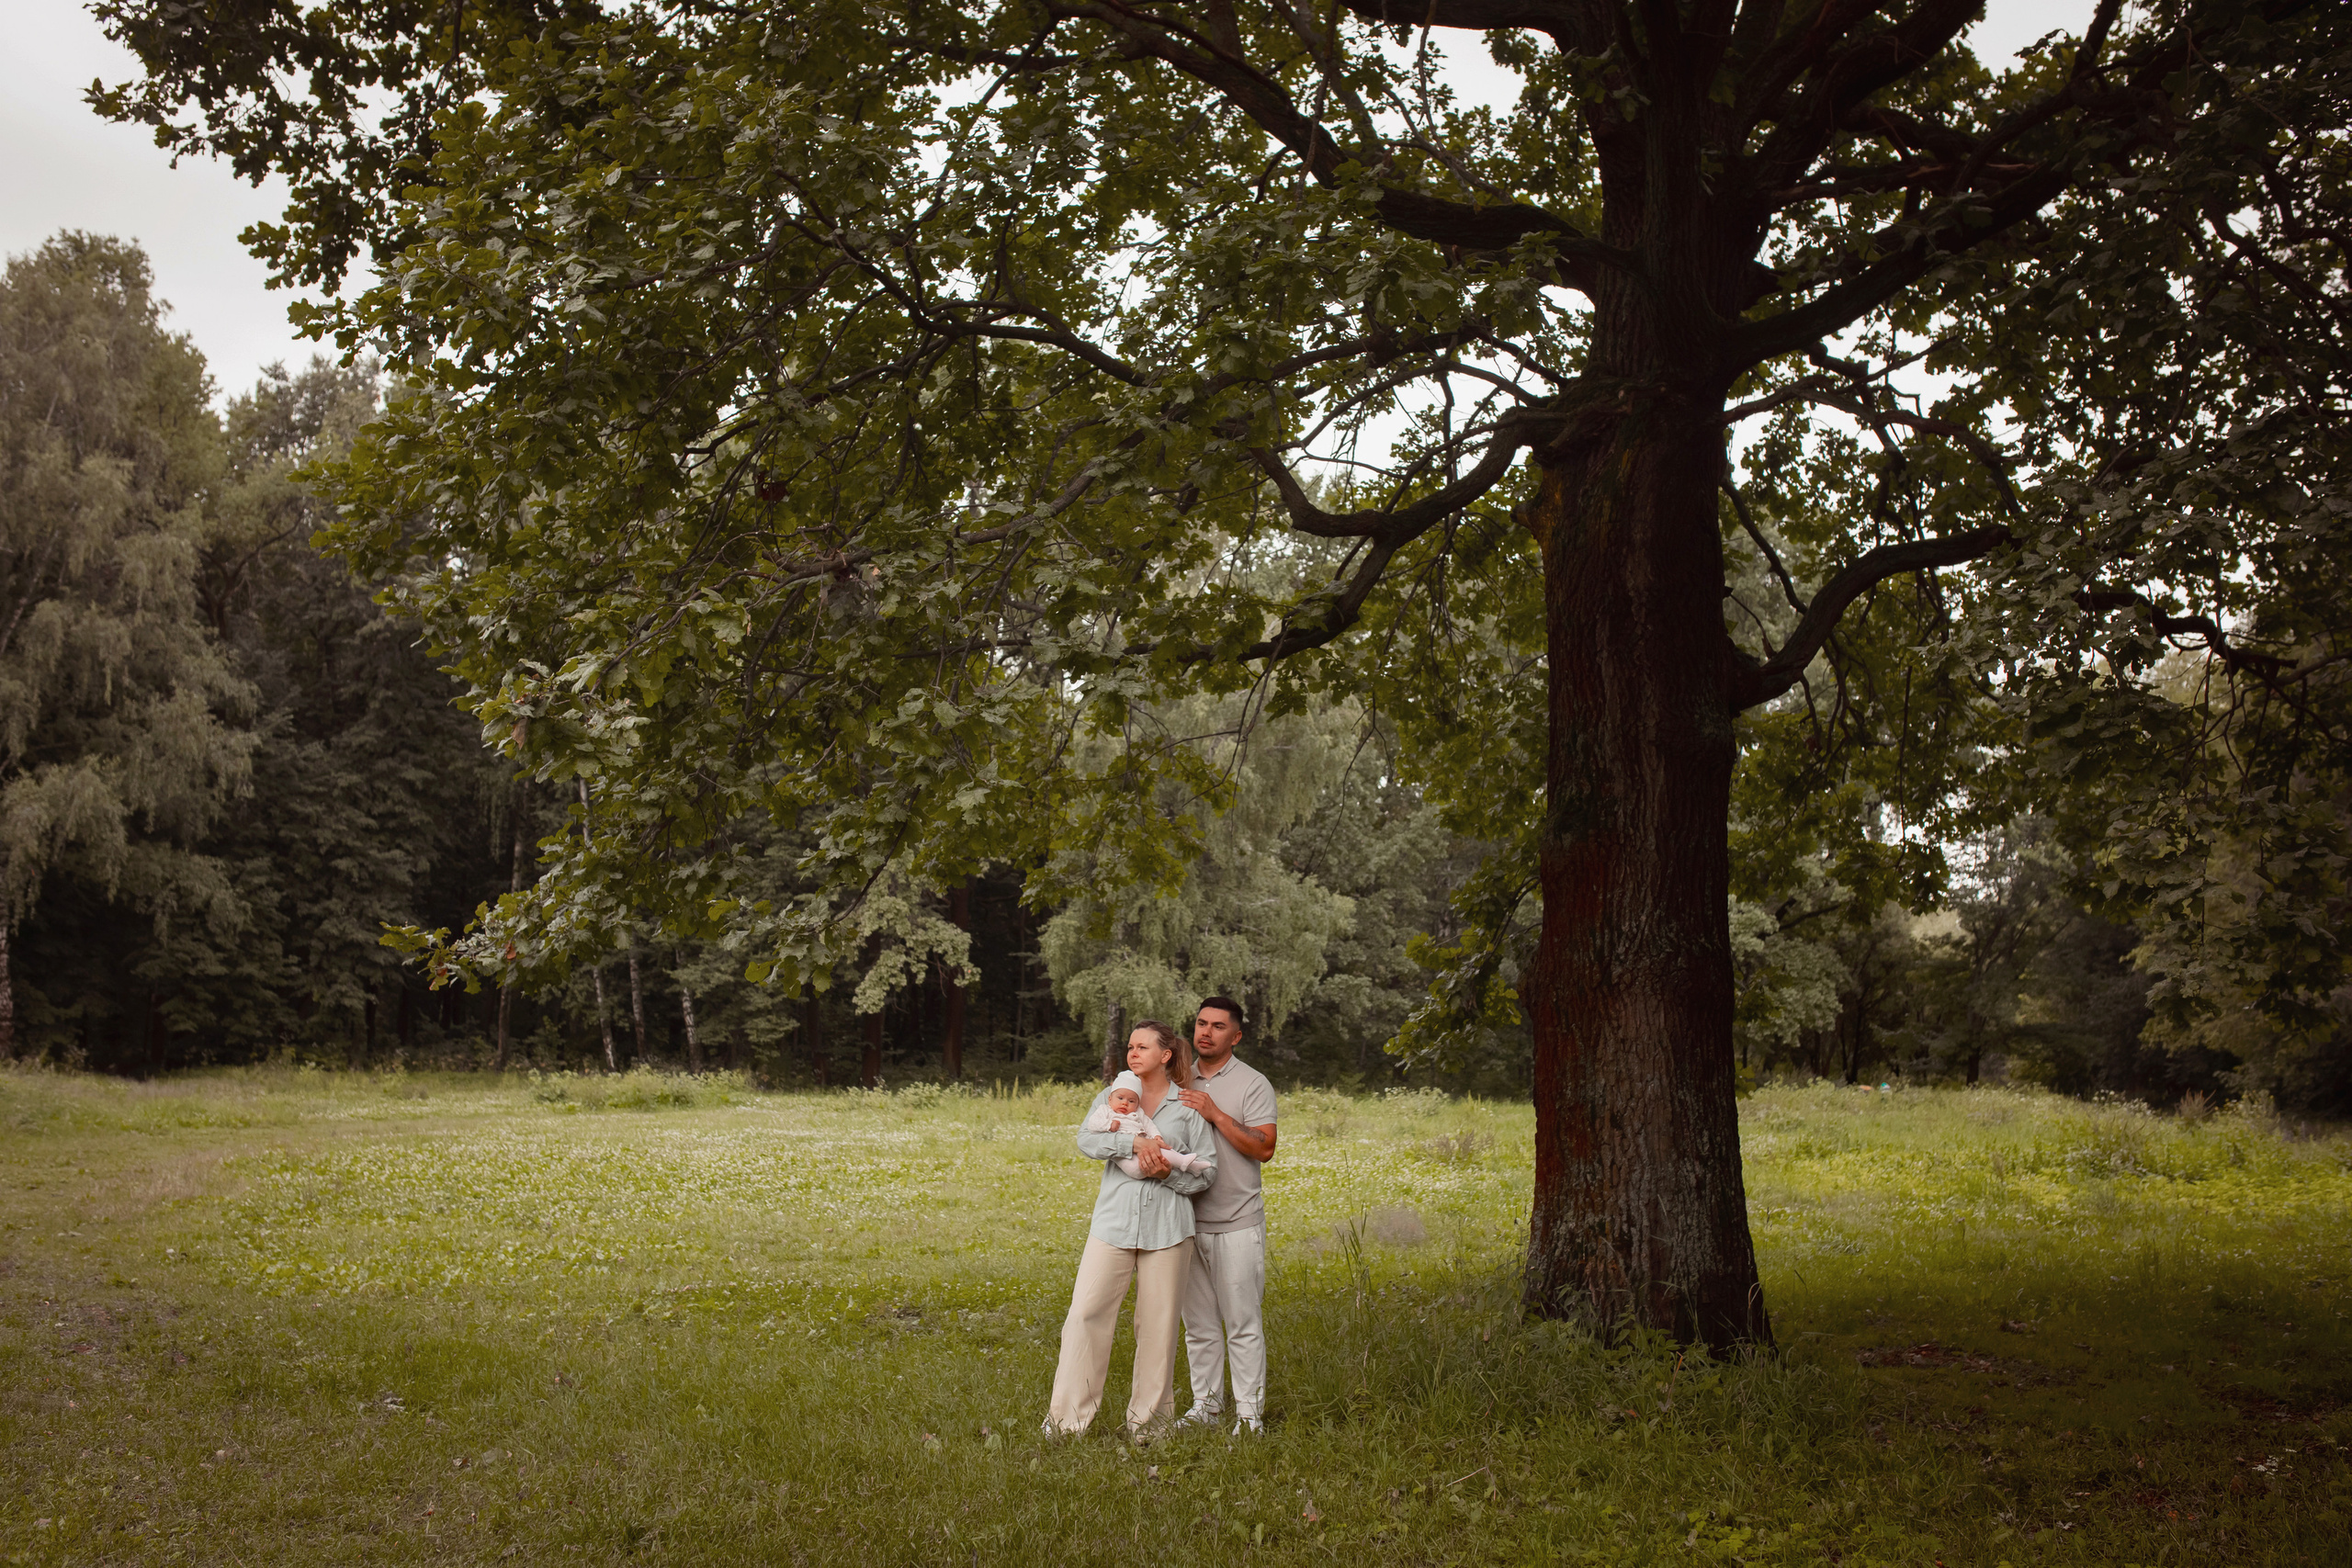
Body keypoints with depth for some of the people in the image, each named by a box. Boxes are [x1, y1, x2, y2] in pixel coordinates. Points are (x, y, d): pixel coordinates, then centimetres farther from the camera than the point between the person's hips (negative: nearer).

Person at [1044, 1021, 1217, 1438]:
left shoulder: (1188, 1107, 6)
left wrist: (1168, 1172, -12)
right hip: (1114, 1220, 1)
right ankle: (1067, 1417, 1)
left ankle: (1148, 1418, 16)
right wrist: (1134, 1142, -20)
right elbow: (1086, 1140, -6)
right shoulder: (1112, 1096, 11)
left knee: (1158, 1321, 3)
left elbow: (1207, 1170, 6)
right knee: (1086, 1312, -6)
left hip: (1166, 1225, -1)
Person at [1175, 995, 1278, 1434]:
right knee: (1199, 1322, 9)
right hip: (1188, 1219, 4)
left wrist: (1215, 1114, -17)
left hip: (1237, 1221, -4)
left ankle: (1249, 1411, 5)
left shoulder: (1253, 1084, -2)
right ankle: (1206, 1403, 19)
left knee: (1243, 1323, -2)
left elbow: (1264, 1148, -12)